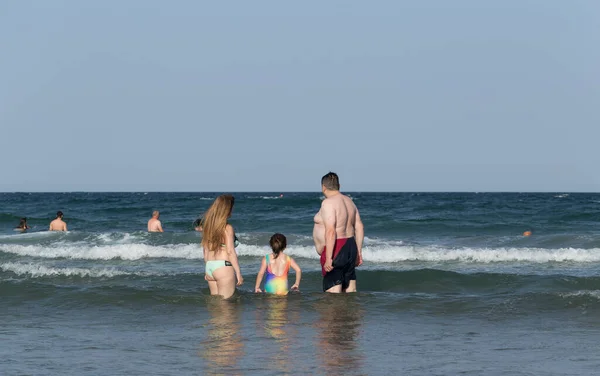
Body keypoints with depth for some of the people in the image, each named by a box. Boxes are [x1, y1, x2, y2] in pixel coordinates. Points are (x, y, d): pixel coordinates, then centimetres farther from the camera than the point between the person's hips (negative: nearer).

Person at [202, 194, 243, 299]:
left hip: (209, 267, 7)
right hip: (224, 266, -7)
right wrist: (238, 273, -10)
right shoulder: (227, 228, -10)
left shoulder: (208, 225, 9)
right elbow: (230, 252, -14)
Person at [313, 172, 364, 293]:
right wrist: (358, 252, 20)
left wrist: (328, 258, -25)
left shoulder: (328, 203, -15)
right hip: (350, 247, 9)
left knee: (333, 295, -9)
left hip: (335, 251, -9)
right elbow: (359, 227, 15)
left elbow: (331, 232, -24)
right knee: (350, 291, 11)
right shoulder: (348, 201, 12)